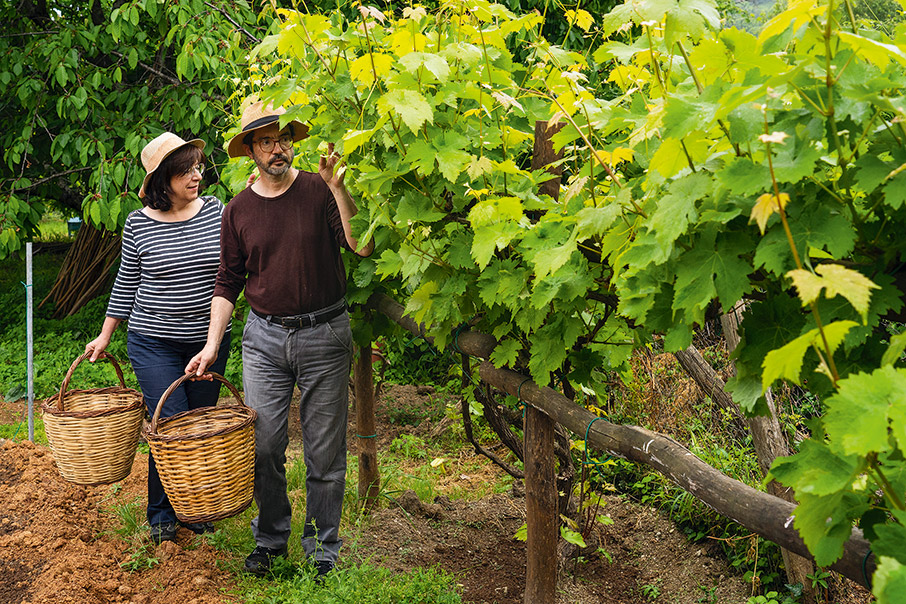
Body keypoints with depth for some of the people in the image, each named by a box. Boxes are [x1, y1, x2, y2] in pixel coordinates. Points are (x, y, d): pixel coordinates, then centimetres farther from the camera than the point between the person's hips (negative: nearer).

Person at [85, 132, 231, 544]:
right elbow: (127, 282, 7)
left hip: (209, 340, 3)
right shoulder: (139, 224, -3)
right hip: (153, 343, -2)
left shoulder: (216, 210, 2)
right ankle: (161, 515, 13)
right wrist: (105, 335, 9)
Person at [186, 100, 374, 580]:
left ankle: (322, 545, 20)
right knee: (263, 446, 4)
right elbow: (228, 283, 11)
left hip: (325, 334, -2)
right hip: (264, 337, 2)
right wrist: (211, 346, 4)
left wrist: (338, 188, -24)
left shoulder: (319, 191, -4)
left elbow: (363, 247, -16)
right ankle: (270, 537, 26)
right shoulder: (238, 210, 6)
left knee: (325, 450, 5)